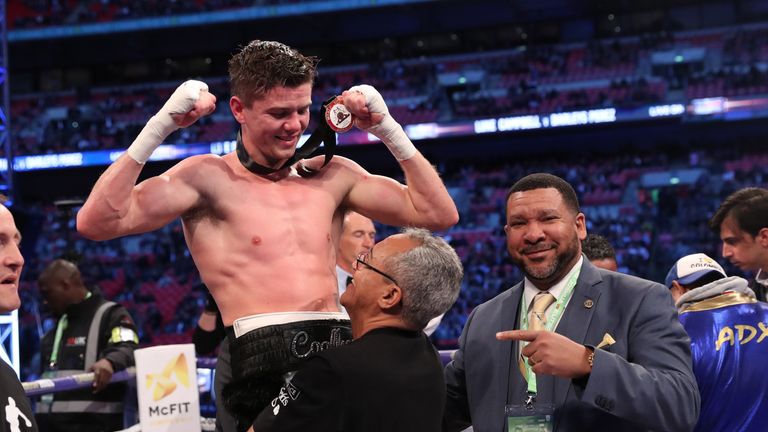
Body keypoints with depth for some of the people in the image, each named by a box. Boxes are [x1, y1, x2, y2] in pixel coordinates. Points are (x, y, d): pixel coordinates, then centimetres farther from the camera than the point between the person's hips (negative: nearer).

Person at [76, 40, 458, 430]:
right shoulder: (209, 178, 3)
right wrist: (160, 126, -9)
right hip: (267, 359, -5)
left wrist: (387, 128, 13)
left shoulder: (330, 175, 17)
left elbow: (438, 214, 17)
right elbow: (95, 223, -8)